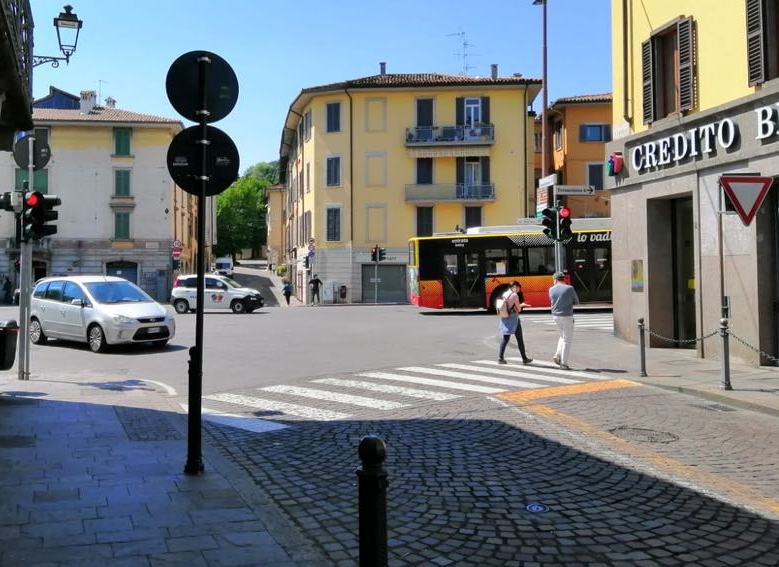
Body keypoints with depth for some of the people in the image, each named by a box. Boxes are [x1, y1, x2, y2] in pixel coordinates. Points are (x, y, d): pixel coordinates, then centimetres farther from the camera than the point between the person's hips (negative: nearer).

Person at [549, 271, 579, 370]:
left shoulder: (551, 289, 0)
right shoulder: (570, 288, -10)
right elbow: (576, 302, 2)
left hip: (555, 315, 5)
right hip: (567, 316, -5)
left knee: (563, 336, 25)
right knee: (567, 340, 5)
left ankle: (557, 356, 14)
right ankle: (564, 363, 5)